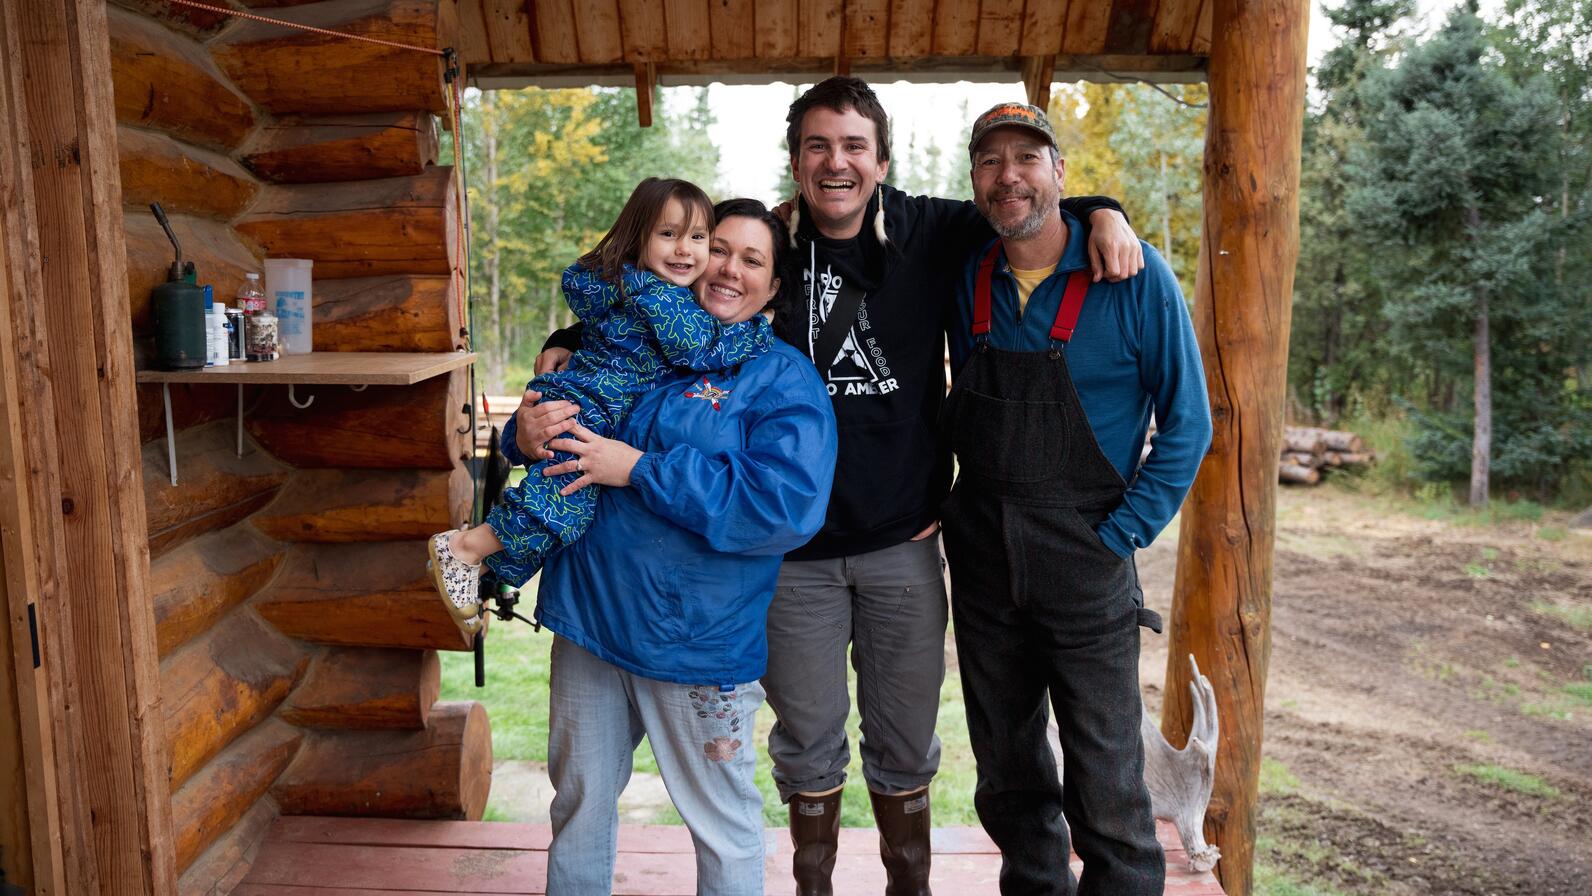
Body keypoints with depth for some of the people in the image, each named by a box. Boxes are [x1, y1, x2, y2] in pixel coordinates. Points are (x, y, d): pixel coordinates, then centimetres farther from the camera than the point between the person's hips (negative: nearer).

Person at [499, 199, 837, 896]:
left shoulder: (784, 381, -8)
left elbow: (786, 507, -23)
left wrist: (638, 470, -21)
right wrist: (526, 433, -6)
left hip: (695, 640, -4)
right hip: (589, 614, 5)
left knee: (722, 824, 12)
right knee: (579, 804, 21)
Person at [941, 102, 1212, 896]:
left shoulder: (1133, 277, -10)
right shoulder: (970, 279, 3)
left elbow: (1186, 423, -6)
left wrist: (1122, 533, -11)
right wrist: (966, 512, 7)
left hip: (1085, 564, -4)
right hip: (982, 561, 5)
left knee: (1105, 785, 2)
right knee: (1006, 771, 17)